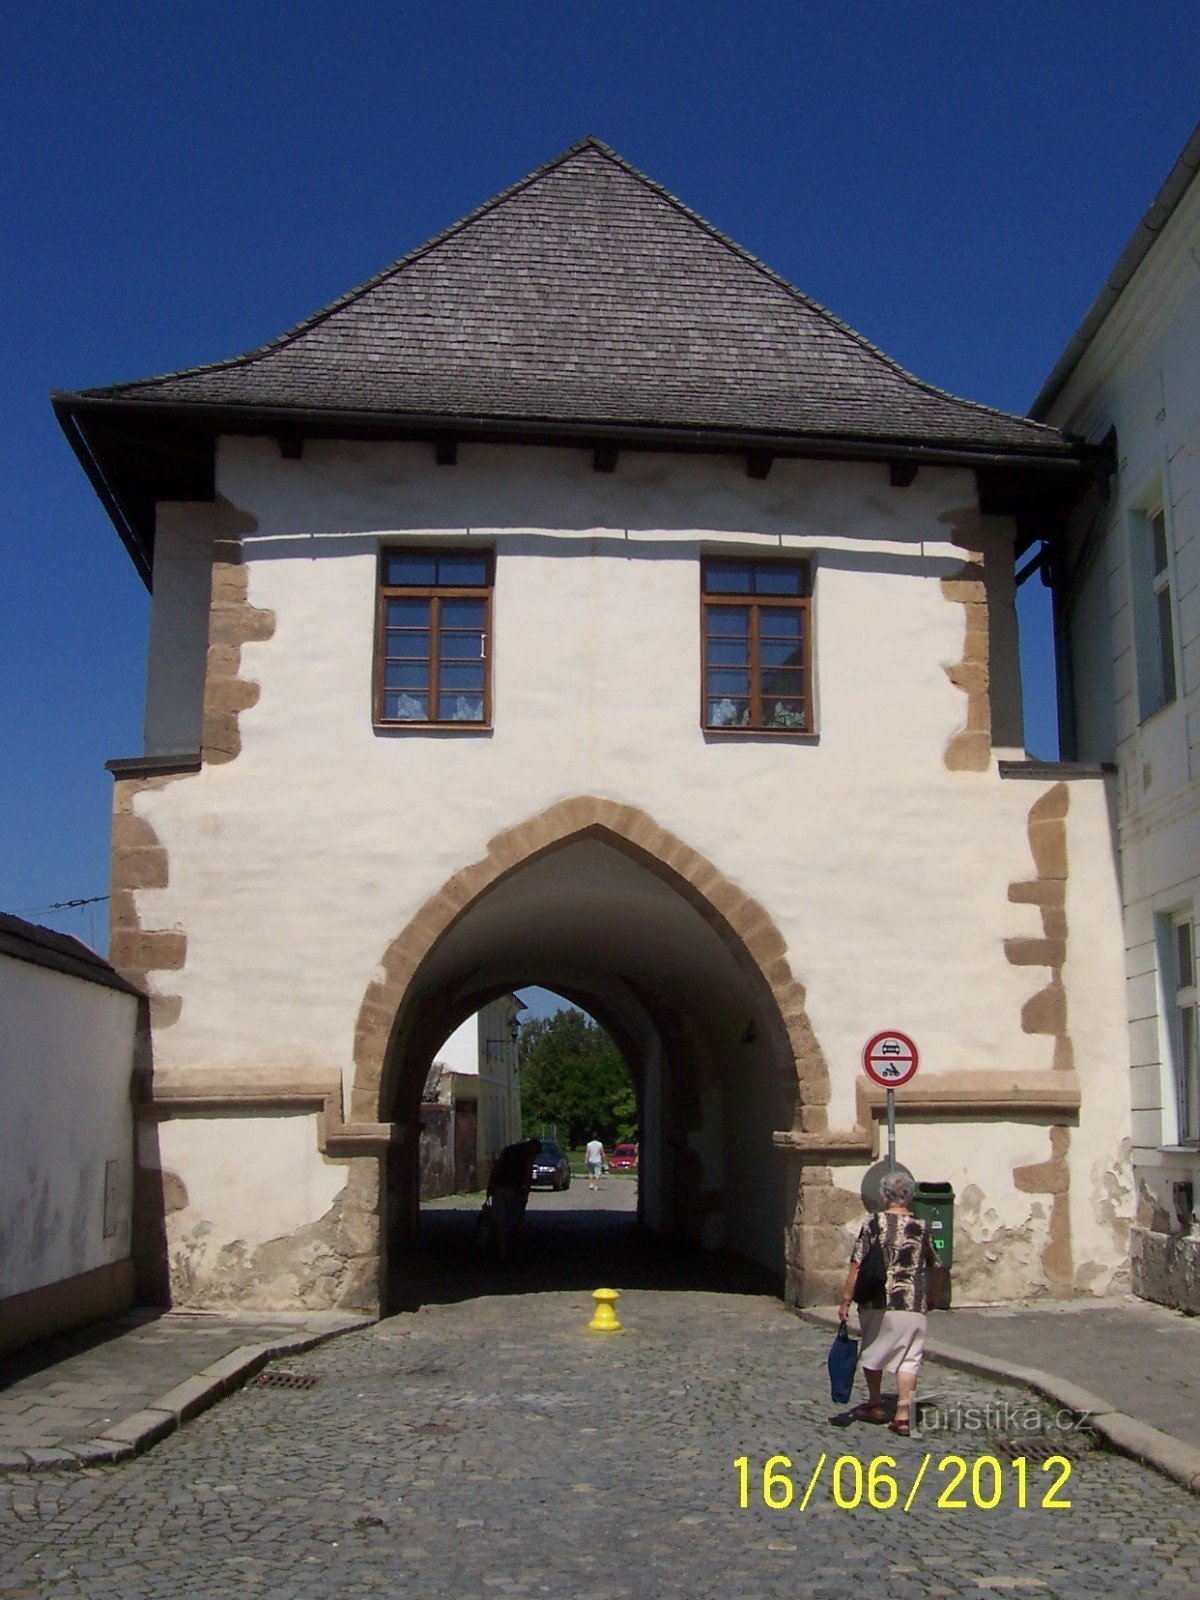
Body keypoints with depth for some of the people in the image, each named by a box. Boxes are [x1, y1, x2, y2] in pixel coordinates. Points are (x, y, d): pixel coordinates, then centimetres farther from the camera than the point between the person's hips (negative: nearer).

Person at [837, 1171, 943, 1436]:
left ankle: (876, 1406, 28)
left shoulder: (874, 1223, -5)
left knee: (872, 1354, 17)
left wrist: (846, 1300, -3)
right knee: (908, 1359, 7)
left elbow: (857, 1265, -9)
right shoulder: (921, 1227, 3)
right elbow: (935, 1268, 12)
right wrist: (933, 1296, 30)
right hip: (913, 1305, 1)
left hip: (877, 1302, -1)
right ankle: (903, 1415, 0)